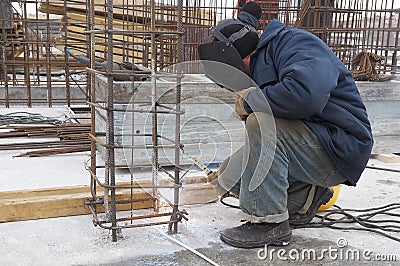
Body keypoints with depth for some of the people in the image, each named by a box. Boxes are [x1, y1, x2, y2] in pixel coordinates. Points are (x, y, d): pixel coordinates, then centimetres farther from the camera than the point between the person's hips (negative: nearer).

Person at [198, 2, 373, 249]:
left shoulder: (296, 42, -17)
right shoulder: (261, 60, 13)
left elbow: (306, 93, -38)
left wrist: (251, 101, -23)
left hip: (339, 150, -9)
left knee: (260, 122, -30)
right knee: (229, 175, 3)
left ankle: (269, 221, -20)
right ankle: (305, 198, 11)